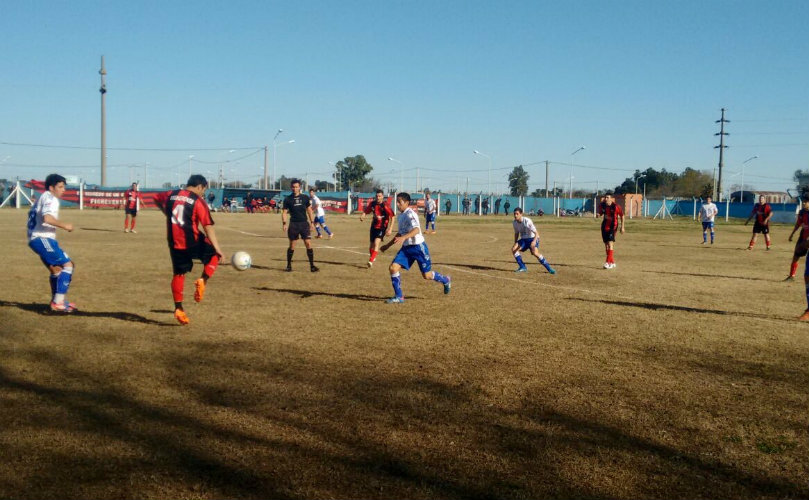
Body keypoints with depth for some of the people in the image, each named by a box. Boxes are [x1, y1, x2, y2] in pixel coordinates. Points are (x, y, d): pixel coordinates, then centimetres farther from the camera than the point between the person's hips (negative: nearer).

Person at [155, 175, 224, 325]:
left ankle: (178, 309, 12)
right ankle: (203, 280, -6)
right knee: (214, 255, 17)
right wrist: (218, 249, -13)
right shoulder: (198, 201, -7)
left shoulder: (171, 195, 8)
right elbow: (208, 227, -12)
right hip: (192, 242, -5)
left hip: (175, 243, 5)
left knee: (179, 274, 14)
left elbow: (156, 199, 28)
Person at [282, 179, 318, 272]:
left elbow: (309, 210, 11)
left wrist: (312, 222, 5)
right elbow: (284, 212, 3)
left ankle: (312, 265, -1)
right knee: (292, 246, 4)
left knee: (308, 243, -7)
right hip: (293, 224, -1)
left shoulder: (305, 198, 6)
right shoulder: (287, 199, 2)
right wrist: (284, 223, -9)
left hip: (304, 223, 1)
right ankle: (289, 265, 17)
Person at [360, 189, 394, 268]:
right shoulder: (372, 204, -1)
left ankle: (371, 261, -23)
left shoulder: (385, 206, -15)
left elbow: (392, 217, -13)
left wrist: (390, 229, -18)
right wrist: (362, 216, -13)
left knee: (376, 243, -23)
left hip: (382, 227, -5)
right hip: (374, 226, 5)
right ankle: (373, 257, 39)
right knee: (372, 245, 11)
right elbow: (365, 211, 11)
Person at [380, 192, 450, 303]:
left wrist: (404, 238, -47)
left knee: (426, 275, 2)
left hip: (418, 246, -8)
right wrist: (388, 245, 27)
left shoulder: (410, 214, -16)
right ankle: (399, 297, 0)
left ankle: (446, 280, 32)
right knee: (393, 268, -9)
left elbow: (416, 230, -32)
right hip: (406, 248, 8)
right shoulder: (400, 216, 11)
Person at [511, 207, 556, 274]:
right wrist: (515, 244, 11)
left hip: (532, 238, -6)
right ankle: (522, 267, -5)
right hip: (523, 239, 6)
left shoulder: (527, 221, -24)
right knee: (513, 249, -16)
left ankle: (549, 268, -18)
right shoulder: (514, 223, -4)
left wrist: (534, 241, -42)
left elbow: (536, 233, -24)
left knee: (535, 252, -30)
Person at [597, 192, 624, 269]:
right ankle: (612, 262, 21)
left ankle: (608, 262, -18)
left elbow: (622, 215, -3)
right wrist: (599, 215, -12)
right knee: (606, 244, 8)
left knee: (610, 243, -17)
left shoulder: (615, 206, -16)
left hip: (613, 226, -5)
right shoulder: (602, 205, -4)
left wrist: (622, 227, 0)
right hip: (604, 226, 5)